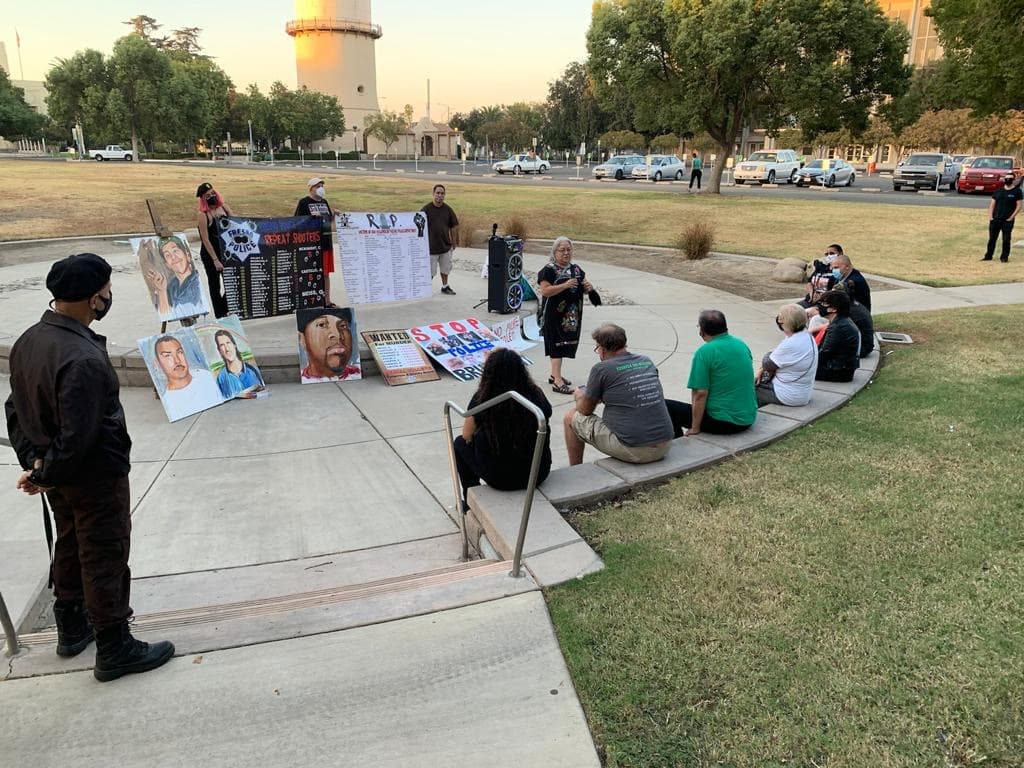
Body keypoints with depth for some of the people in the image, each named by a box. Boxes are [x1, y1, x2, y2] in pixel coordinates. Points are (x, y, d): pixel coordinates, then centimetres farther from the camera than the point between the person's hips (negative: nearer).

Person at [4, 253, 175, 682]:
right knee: (104, 558, 5)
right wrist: (44, 476, -12)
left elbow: (16, 409, 6)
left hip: (58, 475, 9)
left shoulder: (28, 341, -2)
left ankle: (71, 627, 42)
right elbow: (78, 436, -28)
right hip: (97, 477, -9)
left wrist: (33, 460, 2)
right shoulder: (83, 359, -31)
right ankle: (114, 649, 19)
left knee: (69, 546, 24)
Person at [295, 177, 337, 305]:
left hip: (326, 241, 7)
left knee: (326, 273, 10)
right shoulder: (304, 202, -3)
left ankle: (327, 300, 17)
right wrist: (311, 217, -20)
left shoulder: (324, 202, 17)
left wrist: (333, 214, 4)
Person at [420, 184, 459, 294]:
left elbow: (454, 227, 9)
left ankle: (445, 286, 35)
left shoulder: (447, 209, 1)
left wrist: (453, 243, 9)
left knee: (445, 268, 18)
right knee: (430, 271, 2)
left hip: (446, 246, 4)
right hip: (431, 247, -4)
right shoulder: (426, 209, -11)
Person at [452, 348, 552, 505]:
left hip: (500, 478, -3)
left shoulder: (482, 398, -15)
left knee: (460, 443, 22)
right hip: (539, 474, 3)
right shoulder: (536, 395, -8)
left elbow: (467, 435, -2)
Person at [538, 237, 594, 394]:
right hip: (555, 315, -7)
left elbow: (584, 286, 19)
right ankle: (557, 382, -8)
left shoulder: (576, 268, 11)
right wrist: (565, 285, -27)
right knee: (557, 345, -8)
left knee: (565, 344, 14)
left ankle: (555, 375, 28)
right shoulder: (549, 270, -11)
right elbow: (544, 291, -21)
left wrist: (588, 287, -6)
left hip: (572, 315, 7)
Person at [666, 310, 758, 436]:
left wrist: (695, 428, -10)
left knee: (667, 406, 4)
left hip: (722, 423, -8)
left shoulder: (704, 352, -15)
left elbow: (700, 394, -19)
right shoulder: (742, 344, 8)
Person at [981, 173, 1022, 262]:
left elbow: (1019, 206, -4)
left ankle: (1004, 257, 9)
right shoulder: (998, 191, 9)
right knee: (992, 239, 7)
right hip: (995, 220, 3)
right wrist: (990, 216, 0)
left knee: (1006, 240, 0)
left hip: (1008, 221, -3)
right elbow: (992, 204, 10)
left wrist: (1011, 217, -11)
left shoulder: (1017, 191, -1)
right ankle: (988, 256, 15)